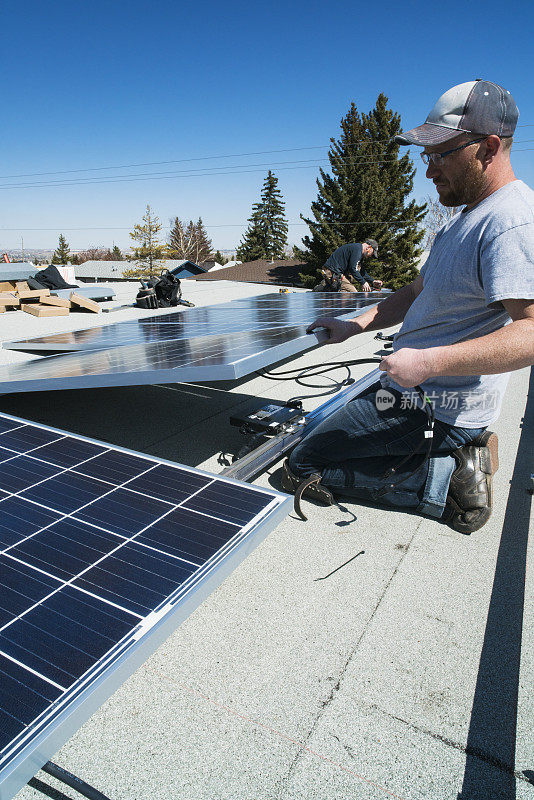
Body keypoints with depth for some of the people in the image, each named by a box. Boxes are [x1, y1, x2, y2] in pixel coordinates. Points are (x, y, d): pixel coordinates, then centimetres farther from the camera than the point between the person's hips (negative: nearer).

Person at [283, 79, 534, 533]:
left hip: (428, 410, -10)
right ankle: (461, 455, 12)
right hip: (417, 395, 10)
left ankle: (447, 482, -4)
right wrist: (353, 327, 12)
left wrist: (431, 361, -36)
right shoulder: (469, 215, 14)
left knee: (302, 469, -5)